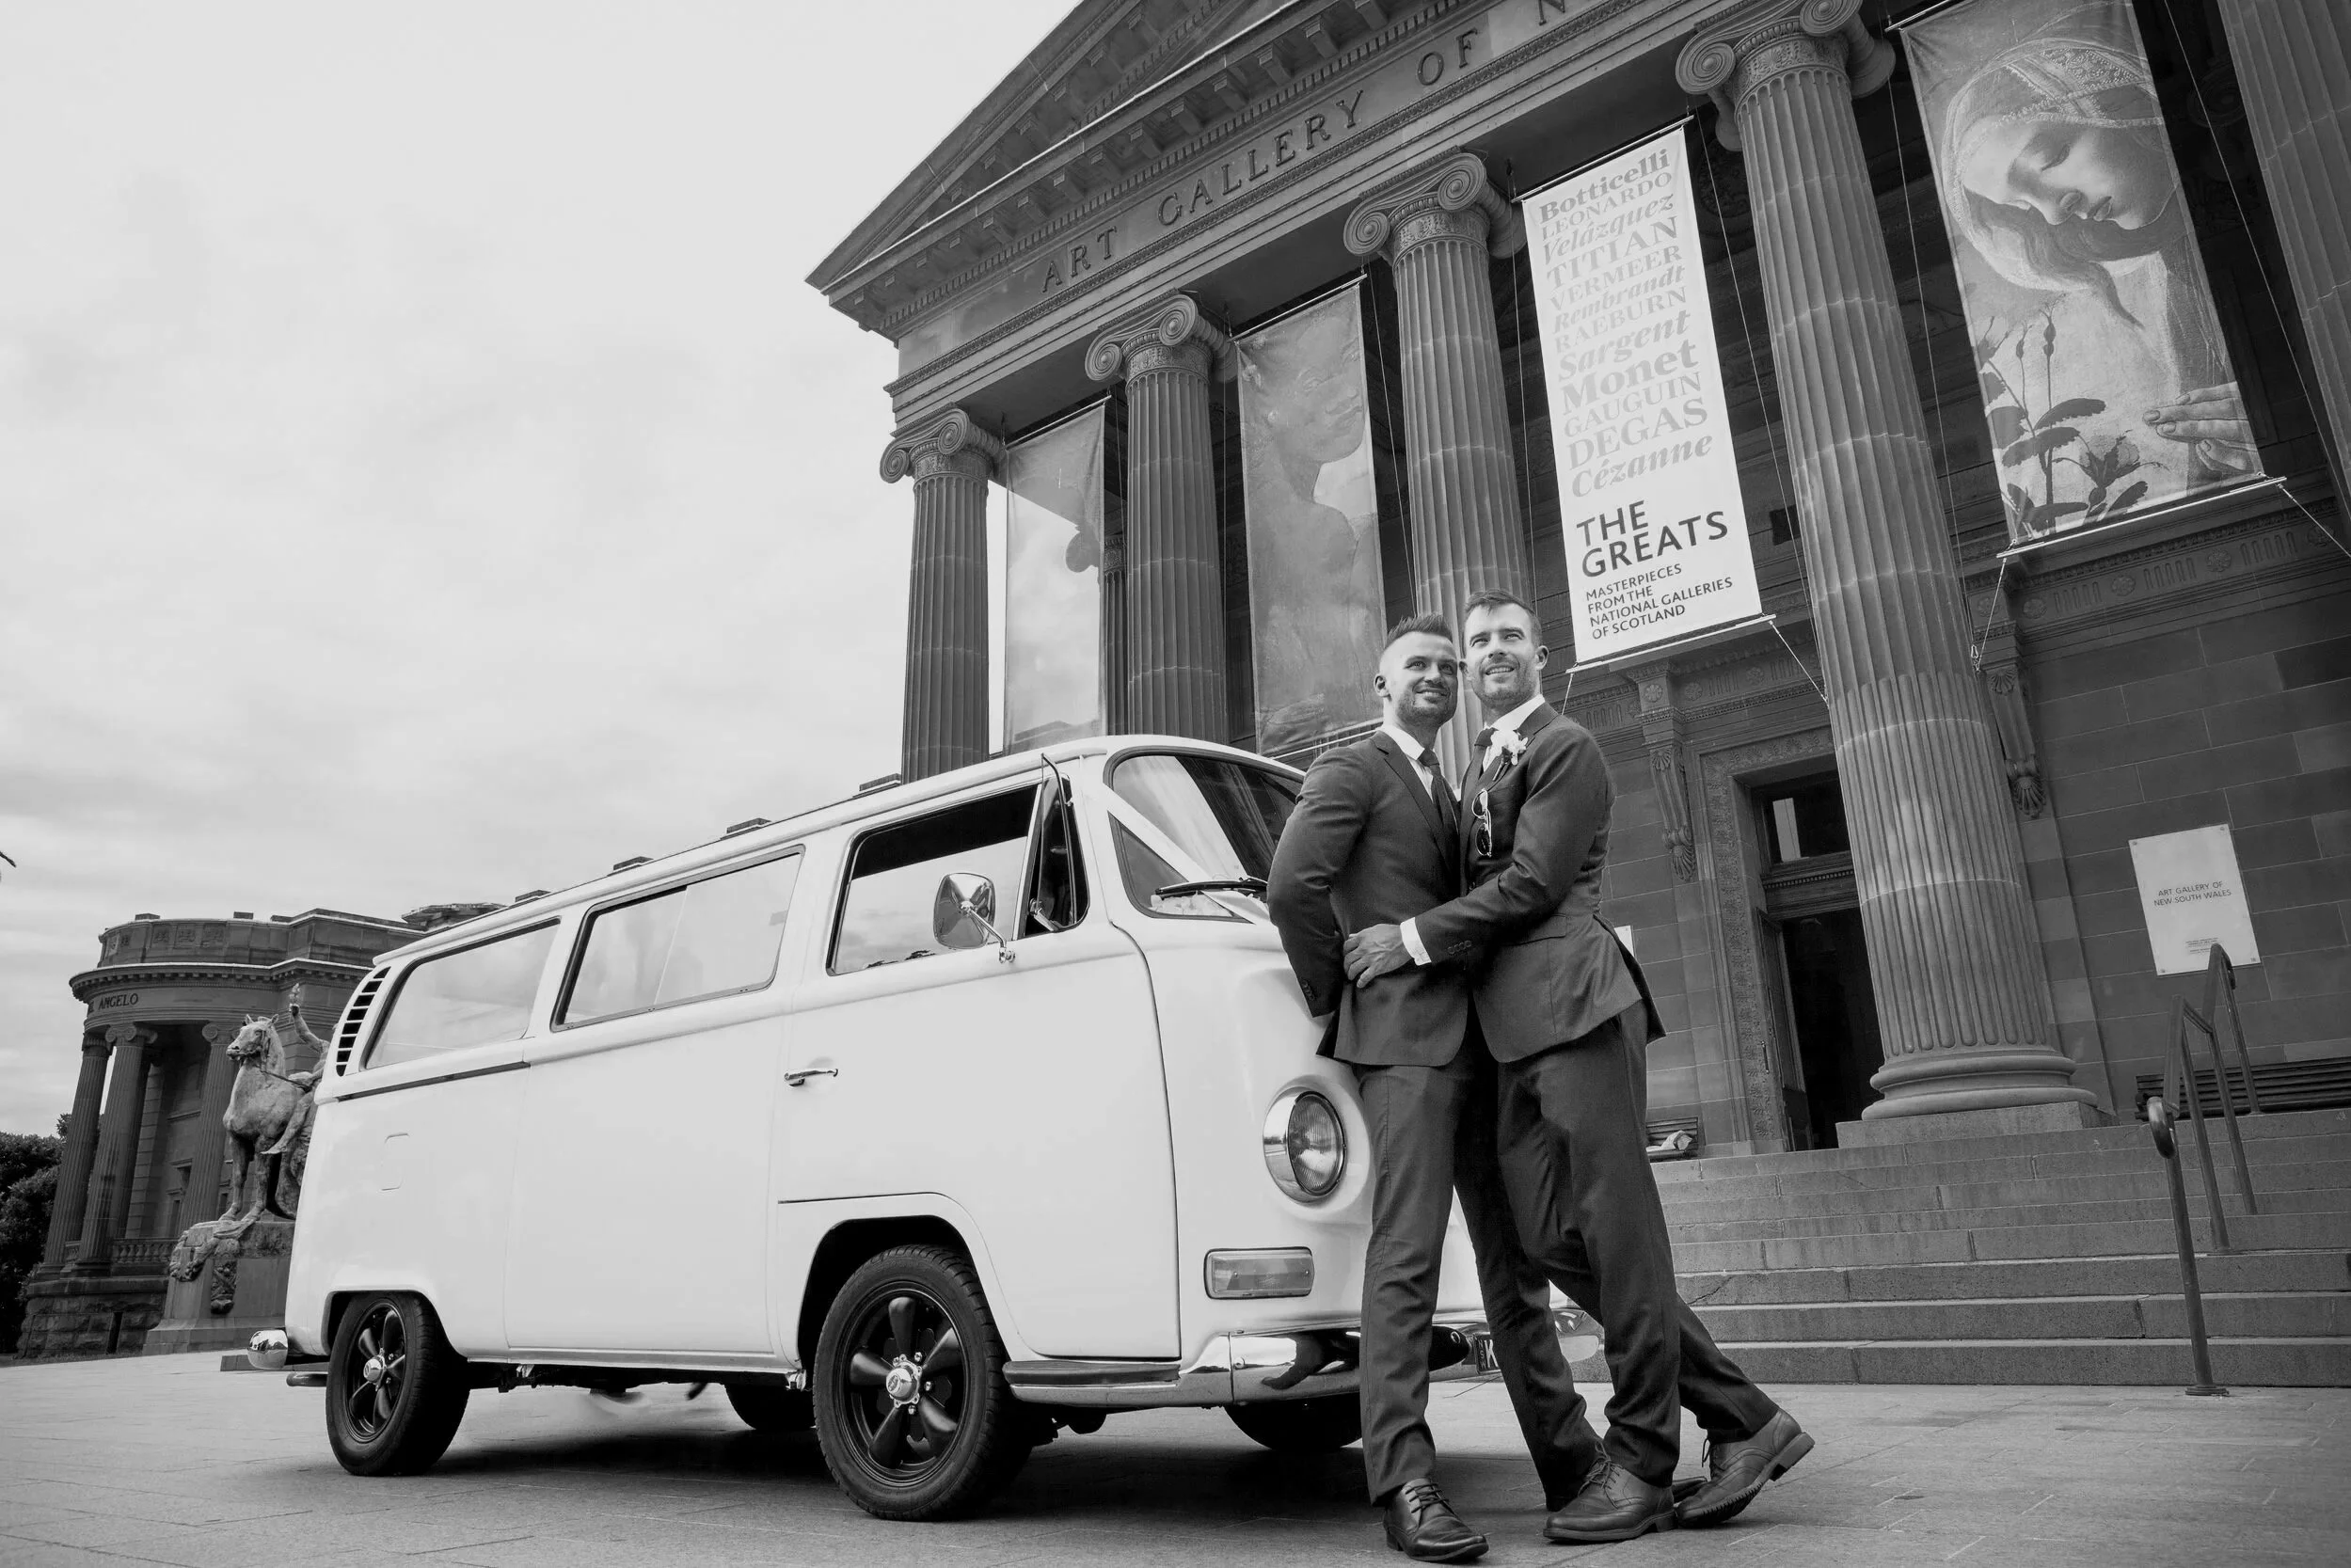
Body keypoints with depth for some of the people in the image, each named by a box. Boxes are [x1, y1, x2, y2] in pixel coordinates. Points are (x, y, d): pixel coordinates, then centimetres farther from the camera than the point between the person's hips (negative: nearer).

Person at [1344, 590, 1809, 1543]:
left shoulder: (1565, 749, 0)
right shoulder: (1480, 769, 26)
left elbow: (1532, 883, -10)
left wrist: (1412, 939, -8)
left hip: (1572, 1000, -9)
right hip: (1513, 1031, 9)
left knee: (1617, 1229, -3)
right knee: (1550, 1238, 4)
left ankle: (1641, 1464, 9)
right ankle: (1742, 1419, 13)